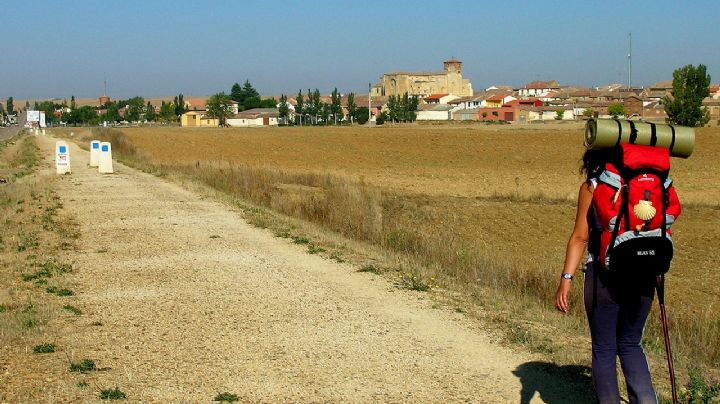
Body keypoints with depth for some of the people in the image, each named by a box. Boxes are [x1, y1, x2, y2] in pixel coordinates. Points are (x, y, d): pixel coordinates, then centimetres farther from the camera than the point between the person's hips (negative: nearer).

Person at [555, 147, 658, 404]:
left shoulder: (592, 187, -5)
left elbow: (580, 237, -10)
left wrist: (566, 279, -10)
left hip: (603, 275, -3)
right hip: (642, 277, 3)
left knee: (604, 349, 10)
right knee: (630, 345, 19)